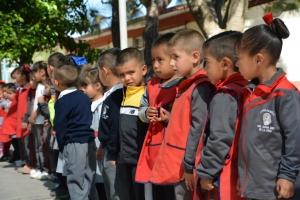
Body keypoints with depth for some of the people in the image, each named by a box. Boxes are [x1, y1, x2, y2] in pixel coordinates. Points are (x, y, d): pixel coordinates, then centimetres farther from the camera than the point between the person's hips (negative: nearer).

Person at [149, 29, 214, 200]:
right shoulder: (186, 86, 15)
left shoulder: (201, 87, -15)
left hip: (187, 167, -9)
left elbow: (198, 128, -20)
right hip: (177, 165, 9)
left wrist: (189, 165, -20)